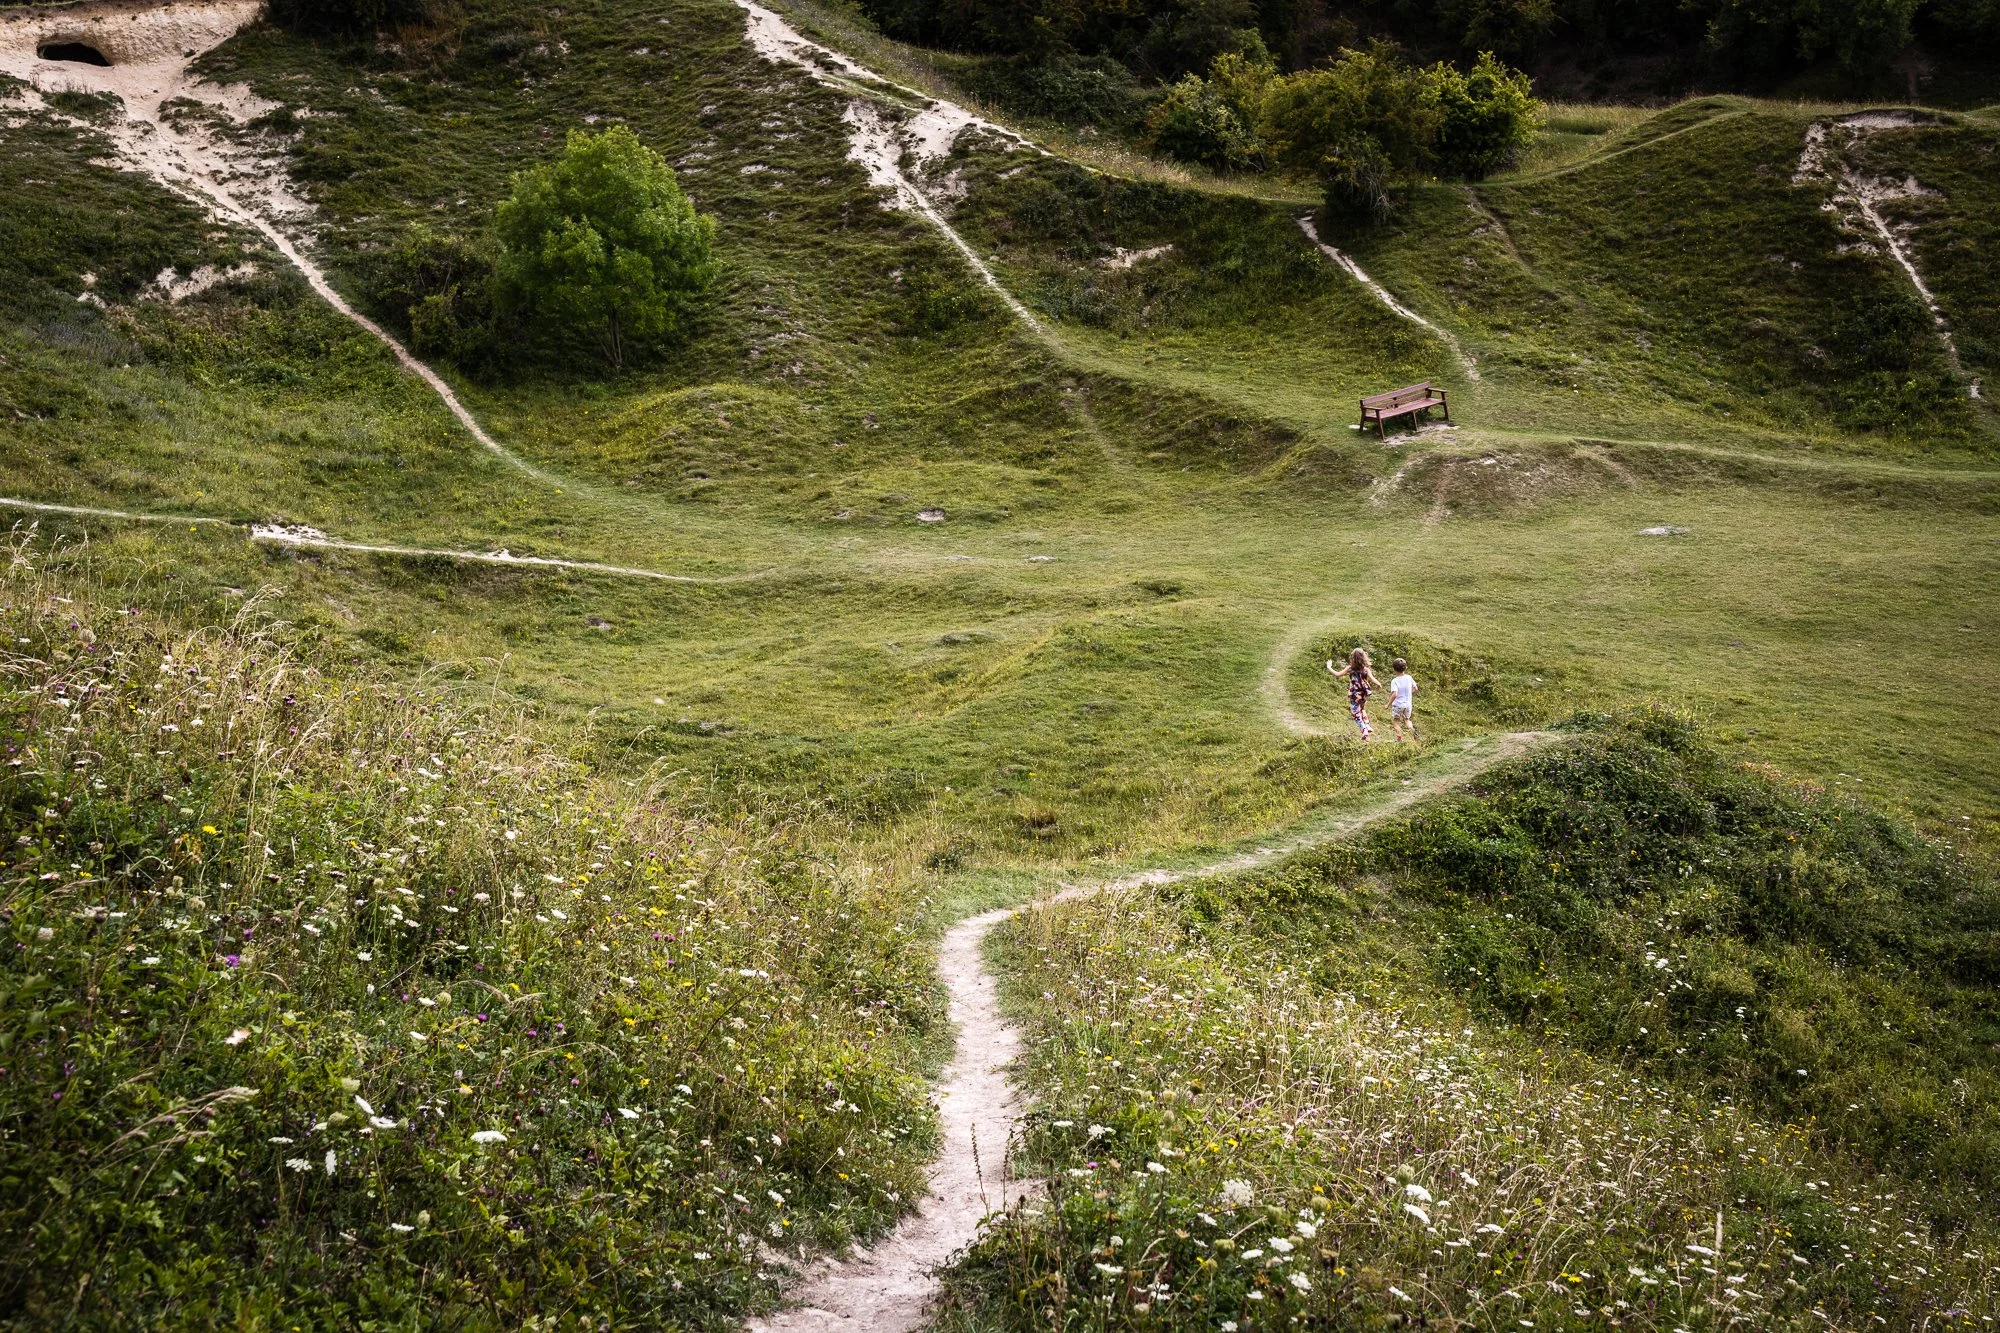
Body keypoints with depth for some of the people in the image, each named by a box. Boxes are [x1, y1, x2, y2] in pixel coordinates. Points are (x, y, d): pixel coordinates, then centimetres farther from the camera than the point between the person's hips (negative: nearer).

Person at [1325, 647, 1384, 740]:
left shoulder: (1350, 668, -11)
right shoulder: (1366, 669, -7)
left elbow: (1337, 674, -9)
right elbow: (1373, 680, -13)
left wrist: (1329, 667, 5)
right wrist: (1379, 685, 9)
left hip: (1354, 695, -4)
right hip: (1363, 694, 4)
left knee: (1356, 713, 3)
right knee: (1362, 709, 29)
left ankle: (1364, 730, -12)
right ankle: (1368, 727, 24)